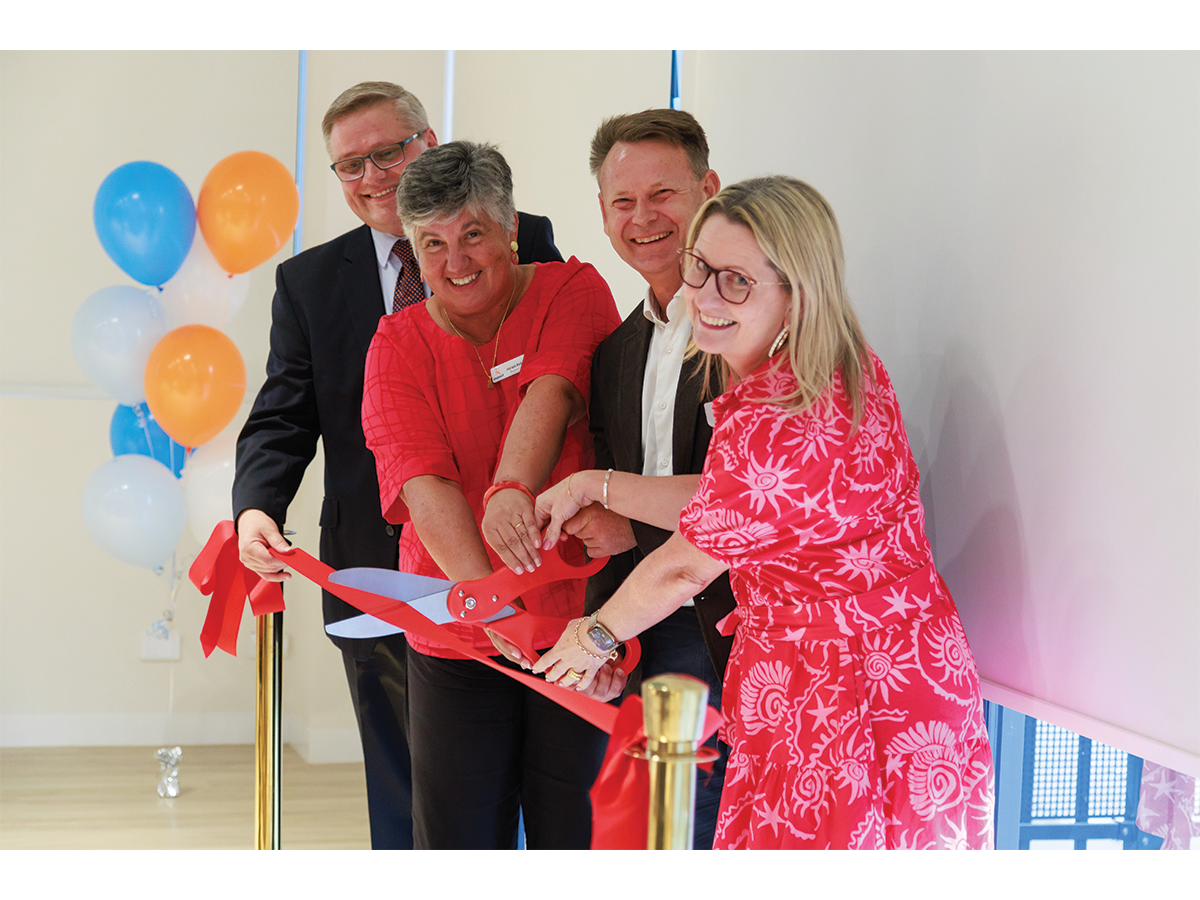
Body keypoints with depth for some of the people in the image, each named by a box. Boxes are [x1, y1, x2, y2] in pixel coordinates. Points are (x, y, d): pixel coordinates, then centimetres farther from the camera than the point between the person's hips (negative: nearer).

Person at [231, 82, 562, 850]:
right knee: (403, 803, 12)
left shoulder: (523, 242, 0)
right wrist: (257, 506, -17)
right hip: (378, 577, 3)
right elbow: (284, 415, 4)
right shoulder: (309, 281, 10)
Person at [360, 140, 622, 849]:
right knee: (457, 844, 7)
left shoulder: (573, 292, 0)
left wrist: (513, 489, -40)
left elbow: (551, 395, -20)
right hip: (457, 643, 2)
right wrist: (487, 597, -29)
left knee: (574, 839, 6)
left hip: (577, 624, -1)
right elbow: (423, 479, -13)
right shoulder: (398, 344, 2)